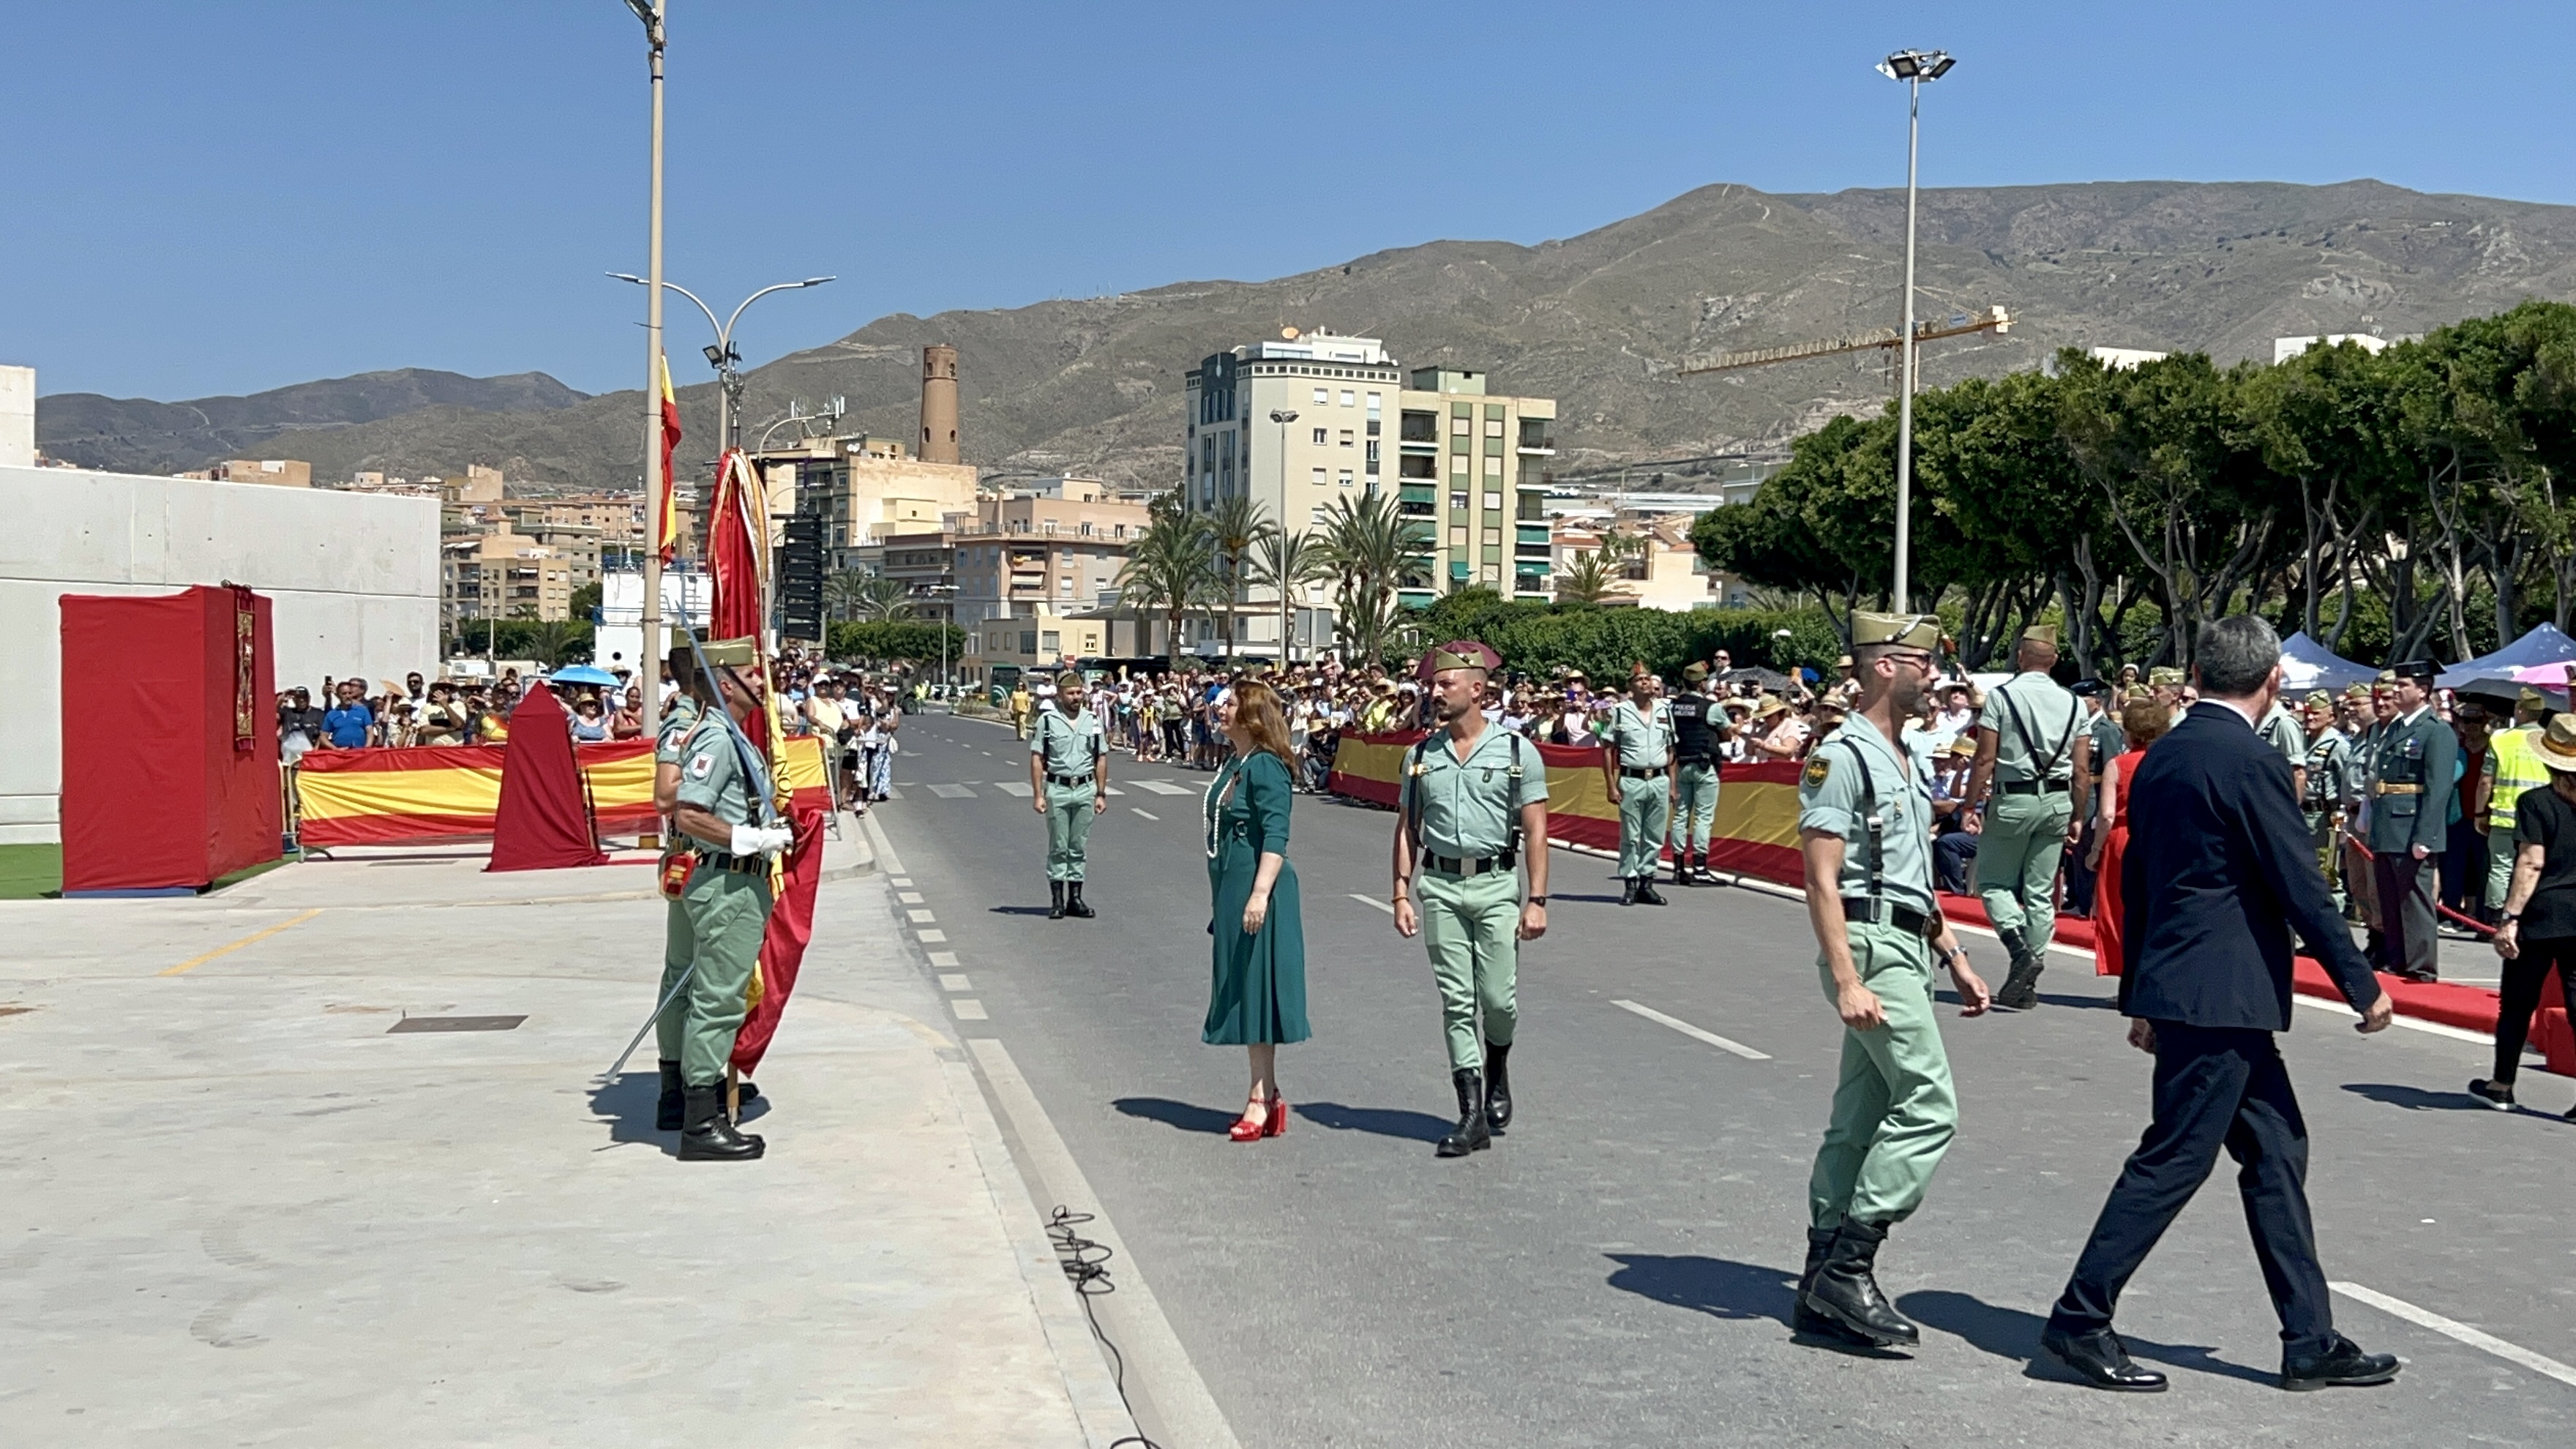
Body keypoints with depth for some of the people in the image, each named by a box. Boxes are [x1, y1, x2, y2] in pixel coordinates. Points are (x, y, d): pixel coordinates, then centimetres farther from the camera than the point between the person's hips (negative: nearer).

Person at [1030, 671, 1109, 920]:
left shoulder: (1092, 720, 7)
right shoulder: (1047, 720, -3)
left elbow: (1101, 759, 11)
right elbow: (1037, 759, -3)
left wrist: (1101, 794, 6)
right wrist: (1038, 794, -9)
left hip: (1085, 789, 3)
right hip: (1057, 789, -3)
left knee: (1080, 847, 8)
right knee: (1058, 847, 2)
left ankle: (1075, 899, 14)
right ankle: (1057, 900, 7)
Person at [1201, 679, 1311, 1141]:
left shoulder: (1266, 767, -14)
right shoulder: (1232, 765, 15)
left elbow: (1276, 837, -21)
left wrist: (1260, 893, -29)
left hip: (1256, 891, -10)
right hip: (1229, 892, 10)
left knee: (1255, 993, -5)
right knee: (1241, 994, 12)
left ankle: (1261, 1099, 2)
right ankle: (1267, 1097, 19)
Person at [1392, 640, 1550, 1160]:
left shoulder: (1517, 752, -1)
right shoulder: (1421, 755, 8)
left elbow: (1535, 831, -2)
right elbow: (1407, 828, 11)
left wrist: (1536, 900, -7)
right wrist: (1402, 893, 3)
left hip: (1496, 885, -2)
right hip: (1439, 886, 2)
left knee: (1498, 998, -1)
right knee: (1457, 1003, 2)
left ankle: (1497, 1072, 32)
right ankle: (1473, 1116, 6)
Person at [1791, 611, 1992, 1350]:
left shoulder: (1902, 762, 20)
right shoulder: (1842, 756, -10)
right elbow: (1821, 879, -16)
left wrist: (1956, 960, 22)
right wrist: (1847, 980, -22)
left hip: (1905, 950, 9)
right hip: (1870, 949, -9)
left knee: (1862, 1118, 9)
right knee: (1929, 1105, -13)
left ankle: (1825, 1291, 13)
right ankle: (1848, 1263, -9)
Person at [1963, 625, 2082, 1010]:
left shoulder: (2001, 696, -8)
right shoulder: (2072, 703, 5)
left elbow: (1986, 758, -11)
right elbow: (2081, 767, 5)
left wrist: (1970, 805, -5)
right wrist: (2077, 816, 14)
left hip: (2014, 799, -4)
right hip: (2057, 801, 5)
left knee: (1993, 883, 8)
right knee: (2041, 892, 8)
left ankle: (2023, 951, -16)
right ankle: (2027, 986, 11)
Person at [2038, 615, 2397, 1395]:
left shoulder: (2160, 757, 11)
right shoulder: (2251, 761, -15)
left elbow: (2137, 883, 16)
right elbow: (2302, 887, -13)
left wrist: (2140, 997, 22)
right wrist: (2362, 986, -2)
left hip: (2174, 986, 9)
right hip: (2223, 996, -9)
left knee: (2276, 1151, 14)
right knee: (2174, 1158, -3)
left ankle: (2310, 1341, 20)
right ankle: (2080, 1320, 4)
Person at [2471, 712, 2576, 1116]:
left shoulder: (2536, 802, -8)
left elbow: (2532, 864, -14)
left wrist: (2510, 917, -14)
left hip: (2541, 916, -3)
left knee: (2517, 1004, 10)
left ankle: (2501, 1086, 22)